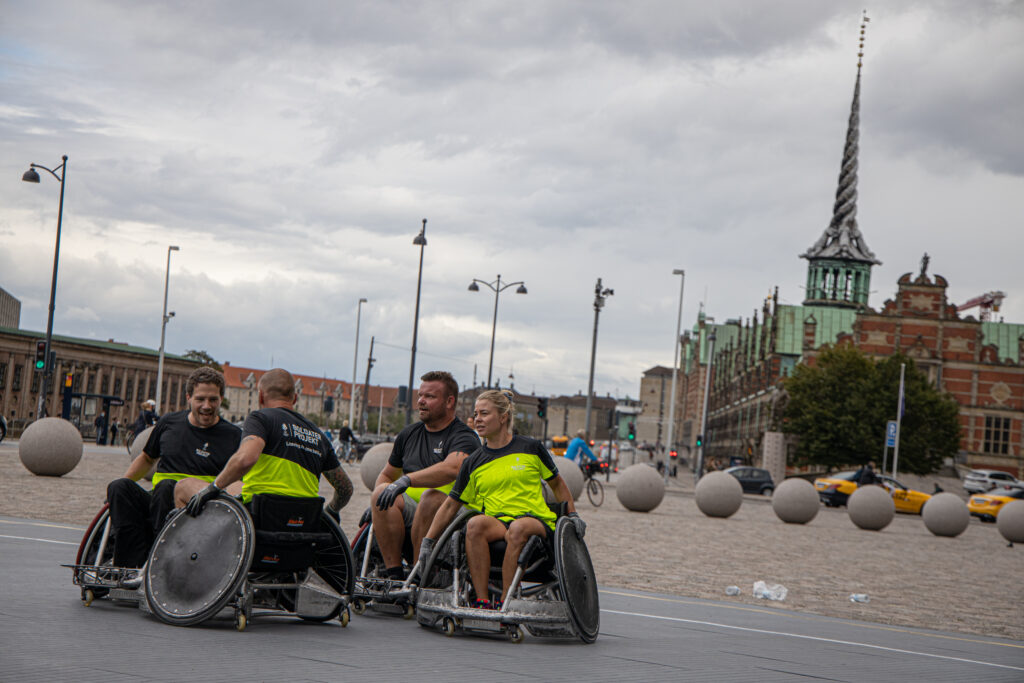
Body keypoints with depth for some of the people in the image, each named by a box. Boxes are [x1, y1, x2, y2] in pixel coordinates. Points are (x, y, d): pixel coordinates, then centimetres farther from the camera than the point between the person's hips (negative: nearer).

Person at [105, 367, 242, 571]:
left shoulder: (234, 436, 5)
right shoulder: (169, 423, 17)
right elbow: (147, 458, 32)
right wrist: (120, 485, 21)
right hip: (159, 505, 4)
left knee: (166, 487, -34)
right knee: (119, 487, -23)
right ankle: (133, 565, -34)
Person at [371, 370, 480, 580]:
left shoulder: (464, 437, -4)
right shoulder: (409, 434, 19)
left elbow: (452, 469, -27)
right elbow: (387, 474, 29)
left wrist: (407, 480, -35)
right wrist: (375, 505, 8)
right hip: (410, 511, 5)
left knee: (432, 497, -36)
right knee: (382, 491, -23)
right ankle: (394, 573, -26)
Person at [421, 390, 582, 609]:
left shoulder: (531, 448, 7)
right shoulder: (474, 463, 12)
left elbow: (557, 484, 20)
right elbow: (451, 505, 13)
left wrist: (573, 516, 12)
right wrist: (427, 542, 7)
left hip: (536, 520, -2)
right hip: (496, 522, 2)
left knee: (519, 528, -38)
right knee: (475, 524, -33)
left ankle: (505, 602, -35)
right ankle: (482, 601, -33)